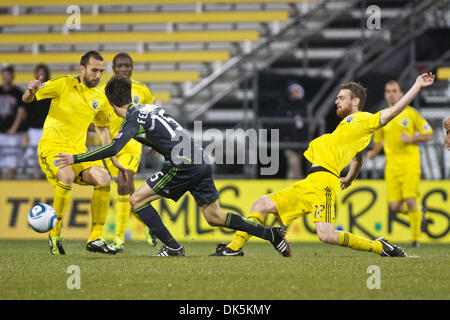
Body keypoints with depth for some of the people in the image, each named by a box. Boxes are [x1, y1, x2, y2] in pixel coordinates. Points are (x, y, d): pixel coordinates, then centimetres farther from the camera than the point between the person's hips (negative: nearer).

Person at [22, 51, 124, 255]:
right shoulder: (64, 85, -5)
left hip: (78, 150, 5)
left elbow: (102, 129, 25)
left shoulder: (100, 99, 10)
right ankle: (55, 235, -16)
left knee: (104, 179, -17)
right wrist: (31, 91, -28)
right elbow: (27, 99, -4)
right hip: (52, 146, -5)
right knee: (66, 177, -34)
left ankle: (95, 239, -7)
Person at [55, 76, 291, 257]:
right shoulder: (148, 108, 19)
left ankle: (172, 247, -3)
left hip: (183, 165, -8)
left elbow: (113, 149, -18)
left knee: (136, 201, -1)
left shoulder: (134, 119, -6)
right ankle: (272, 234, 14)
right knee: (215, 218, 17)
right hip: (200, 162, 8)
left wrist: (76, 158, -13)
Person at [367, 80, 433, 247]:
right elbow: (378, 141, 23)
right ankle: (417, 212, 28)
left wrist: (411, 139, -13)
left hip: (410, 163, -3)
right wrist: (373, 152, 2)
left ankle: (415, 237, 3)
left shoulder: (410, 113, 0)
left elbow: (428, 135, 4)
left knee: (410, 201, -13)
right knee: (395, 207, -5)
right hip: (392, 164, 3)